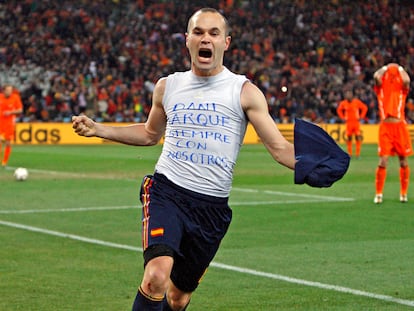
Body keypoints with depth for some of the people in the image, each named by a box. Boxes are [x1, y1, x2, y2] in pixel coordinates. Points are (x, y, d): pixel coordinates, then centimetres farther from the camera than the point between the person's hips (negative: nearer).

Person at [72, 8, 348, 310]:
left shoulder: (244, 92, 0)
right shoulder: (167, 86, 9)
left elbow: (279, 147, -3)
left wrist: (311, 166, -22)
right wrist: (98, 129, 19)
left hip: (212, 206, 0)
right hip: (166, 191, 0)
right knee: (157, 275, -26)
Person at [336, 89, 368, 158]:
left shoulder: (357, 102, -6)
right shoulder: (343, 103, 0)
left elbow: (365, 108, 4)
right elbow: (339, 110, 17)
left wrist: (361, 117, -1)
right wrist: (342, 117, 7)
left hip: (356, 122, -1)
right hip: (348, 122, 1)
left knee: (358, 137, -7)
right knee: (349, 138, 0)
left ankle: (357, 153, -2)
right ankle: (349, 153, 9)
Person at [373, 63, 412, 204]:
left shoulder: (402, 89, 12)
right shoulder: (381, 88, 12)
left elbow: (406, 80, -9)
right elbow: (376, 77, -8)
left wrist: (400, 69, 9)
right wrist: (385, 69, 10)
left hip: (400, 126, 1)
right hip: (385, 126, -1)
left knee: (404, 161, 4)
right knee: (383, 161, -8)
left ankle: (403, 193, 16)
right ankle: (378, 194, 1)